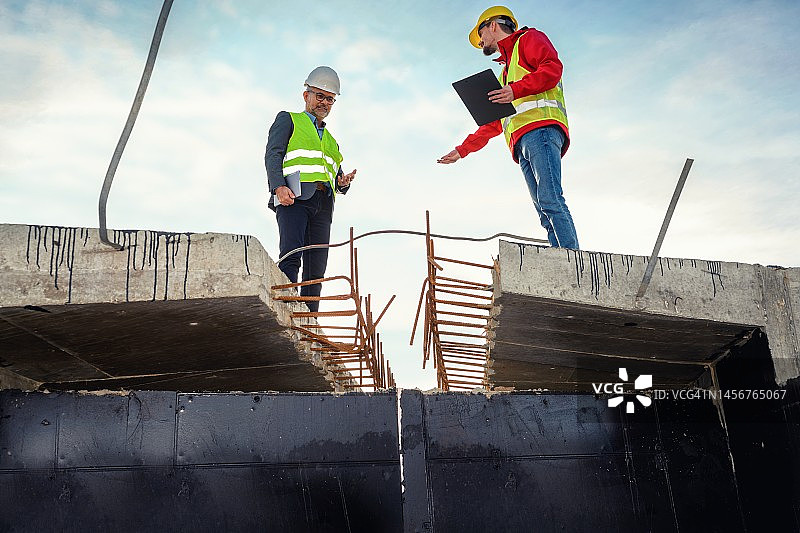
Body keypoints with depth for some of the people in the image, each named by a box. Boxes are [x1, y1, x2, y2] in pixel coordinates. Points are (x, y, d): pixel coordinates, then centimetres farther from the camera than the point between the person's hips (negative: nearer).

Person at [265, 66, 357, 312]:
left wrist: (343, 183, 5)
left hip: (322, 204, 5)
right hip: (294, 198, -5)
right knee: (291, 255, -23)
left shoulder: (331, 140, 35)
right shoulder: (288, 120, 19)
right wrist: (279, 186, -15)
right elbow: (273, 154, 3)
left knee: (316, 270, -6)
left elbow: (336, 177, 32)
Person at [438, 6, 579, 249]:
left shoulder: (528, 38, 17)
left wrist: (517, 90, -14)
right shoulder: (506, 74, 40)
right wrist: (463, 149, 37)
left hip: (541, 127, -8)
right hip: (522, 144, 8)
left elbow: (553, 67, -4)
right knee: (544, 211, -8)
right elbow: (493, 124, 39)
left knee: (550, 200, -23)